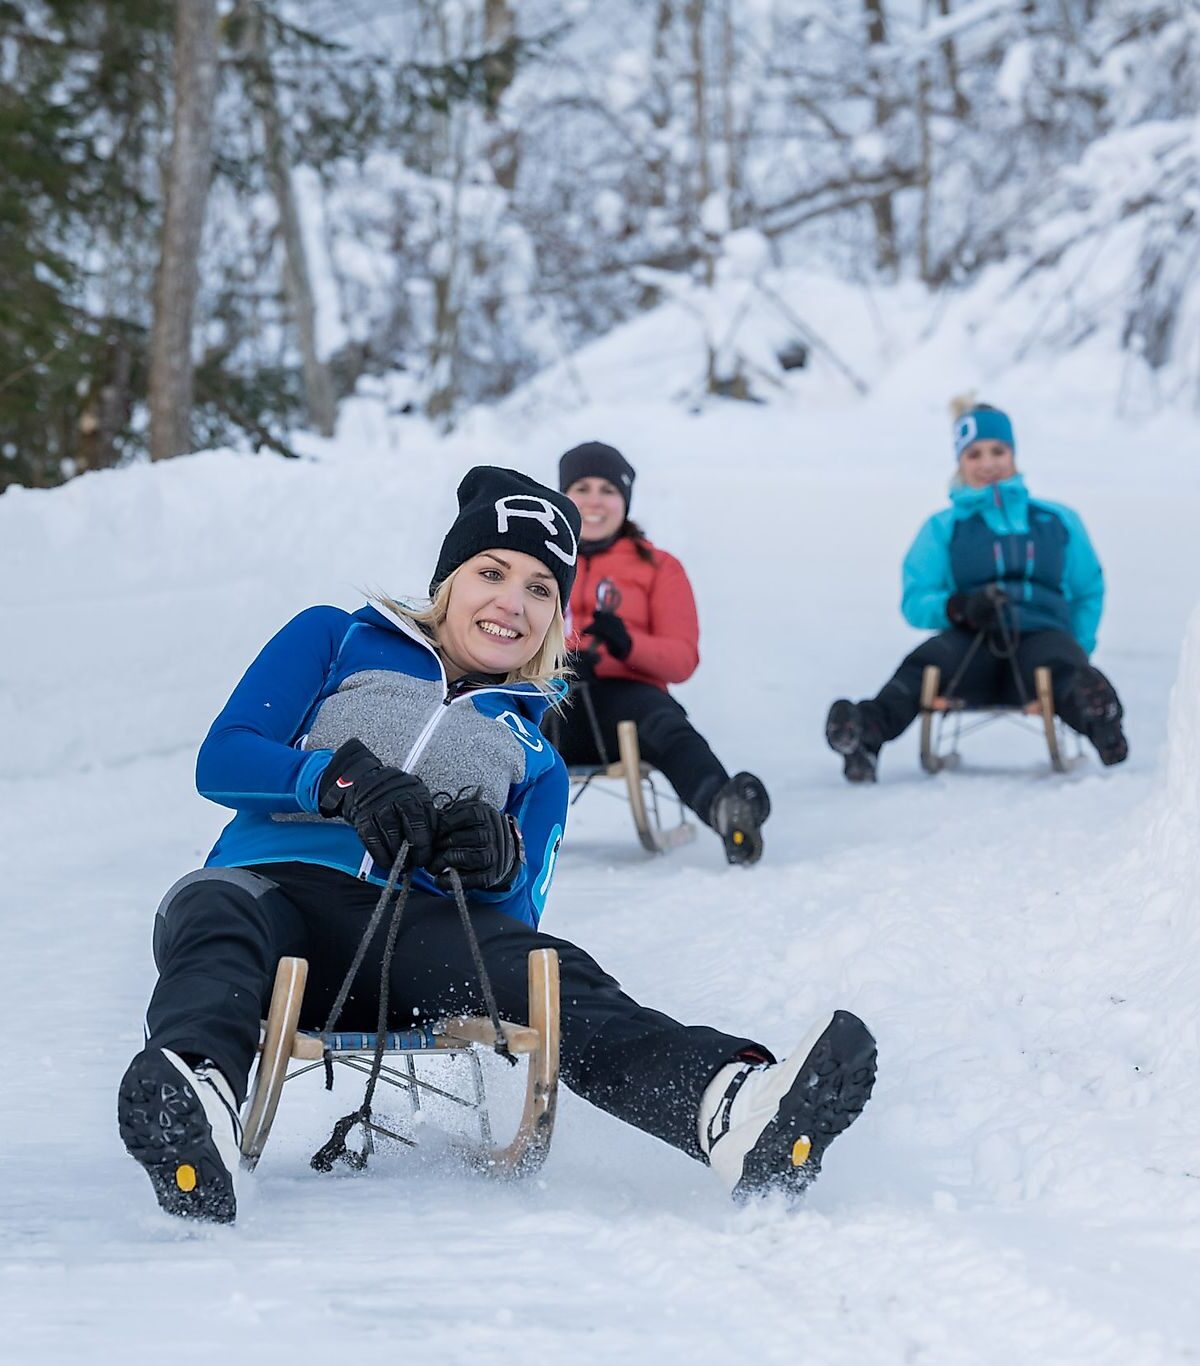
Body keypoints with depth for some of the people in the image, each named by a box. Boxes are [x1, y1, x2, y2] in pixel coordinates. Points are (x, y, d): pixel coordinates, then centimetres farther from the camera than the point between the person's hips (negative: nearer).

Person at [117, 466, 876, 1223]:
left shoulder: (536, 761, 31)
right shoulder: (336, 642, 23)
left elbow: (518, 915, 17)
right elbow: (221, 760, 8)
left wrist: (502, 869, -9)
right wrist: (343, 778, -13)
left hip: (412, 934, 1)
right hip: (273, 890, -1)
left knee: (551, 977, -33)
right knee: (211, 910, -40)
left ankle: (731, 1110, -63)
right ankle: (190, 1095, -75)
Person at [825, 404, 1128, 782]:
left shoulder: (1057, 522, 22)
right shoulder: (943, 529, 20)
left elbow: (1088, 593, 26)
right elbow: (915, 601, 9)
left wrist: (1077, 650, 10)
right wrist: (959, 606, -12)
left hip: (1040, 635, 0)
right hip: (972, 644, 0)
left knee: (1063, 664, -37)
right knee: (924, 663, -35)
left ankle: (1097, 719, -70)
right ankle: (870, 730, -62)